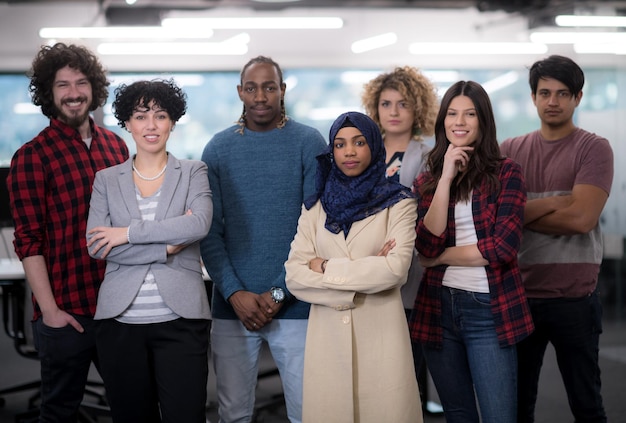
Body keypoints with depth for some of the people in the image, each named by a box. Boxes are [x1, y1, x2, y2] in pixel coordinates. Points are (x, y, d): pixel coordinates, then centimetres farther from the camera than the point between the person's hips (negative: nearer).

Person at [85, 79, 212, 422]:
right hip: (121, 320, 2)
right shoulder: (106, 179, 11)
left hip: (179, 317, -2)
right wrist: (167, 246, -10)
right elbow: (96, 246, -3)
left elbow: (200, 224, -12)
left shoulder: (193, 172, 8)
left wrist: (129, 232, -11)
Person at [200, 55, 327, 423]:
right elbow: (210, 231, 3)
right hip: (232, 306, 2)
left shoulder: (309, 144, 0)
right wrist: (234, 292, -8)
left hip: (294, 305, -2)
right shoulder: (219, 148, 6)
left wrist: (280, 293, -10)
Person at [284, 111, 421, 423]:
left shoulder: (398, 203, 2)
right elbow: (294, 276, -2)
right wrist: (366, 275, -10)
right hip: (327, 337, 2)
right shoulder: (314, 208, 9)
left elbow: (395, 268, -13)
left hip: (380, 334, -2)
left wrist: (326, 267, -7)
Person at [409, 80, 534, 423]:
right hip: (438, 308, 4)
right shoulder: (427, 180, 7)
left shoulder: (506, 173, -1)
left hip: (489, 309, -3)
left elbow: (504, 246, -12)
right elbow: (426, 246, -8)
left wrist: (441, 257, -5)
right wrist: (446, 178, -11)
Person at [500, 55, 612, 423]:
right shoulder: (510, 151, 7)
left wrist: (522, 213, -7)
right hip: (519, 295, 3)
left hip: (574, 298, -3)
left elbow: (582, 217, -17)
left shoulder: (594, 149, -3)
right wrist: (551, 204, -13)